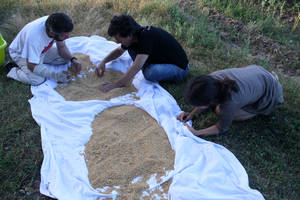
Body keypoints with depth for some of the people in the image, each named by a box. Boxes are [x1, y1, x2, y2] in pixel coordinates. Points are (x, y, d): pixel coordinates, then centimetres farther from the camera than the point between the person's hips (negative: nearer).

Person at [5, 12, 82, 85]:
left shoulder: (53, 23, -24)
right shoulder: (34, 36, -42)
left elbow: (62, 46, -7)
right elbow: (32, 66, -33)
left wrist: (73, 59, -24)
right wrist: (56, 75, -39)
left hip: (40, 49, 6)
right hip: (20, 53, -6)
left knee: (65, 58, -9)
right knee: (38, 80, -26)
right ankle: (13, 70, 0)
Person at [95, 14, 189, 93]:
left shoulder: (147, 36, -33)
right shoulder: (134, 35, -6)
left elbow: (137, 66, -38)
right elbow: (119, 50, 13)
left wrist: (114, 85, -35)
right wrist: (103, 62, -3)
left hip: (179, 68, -8)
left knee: (150, 73, -38)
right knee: (131, 47, -3)